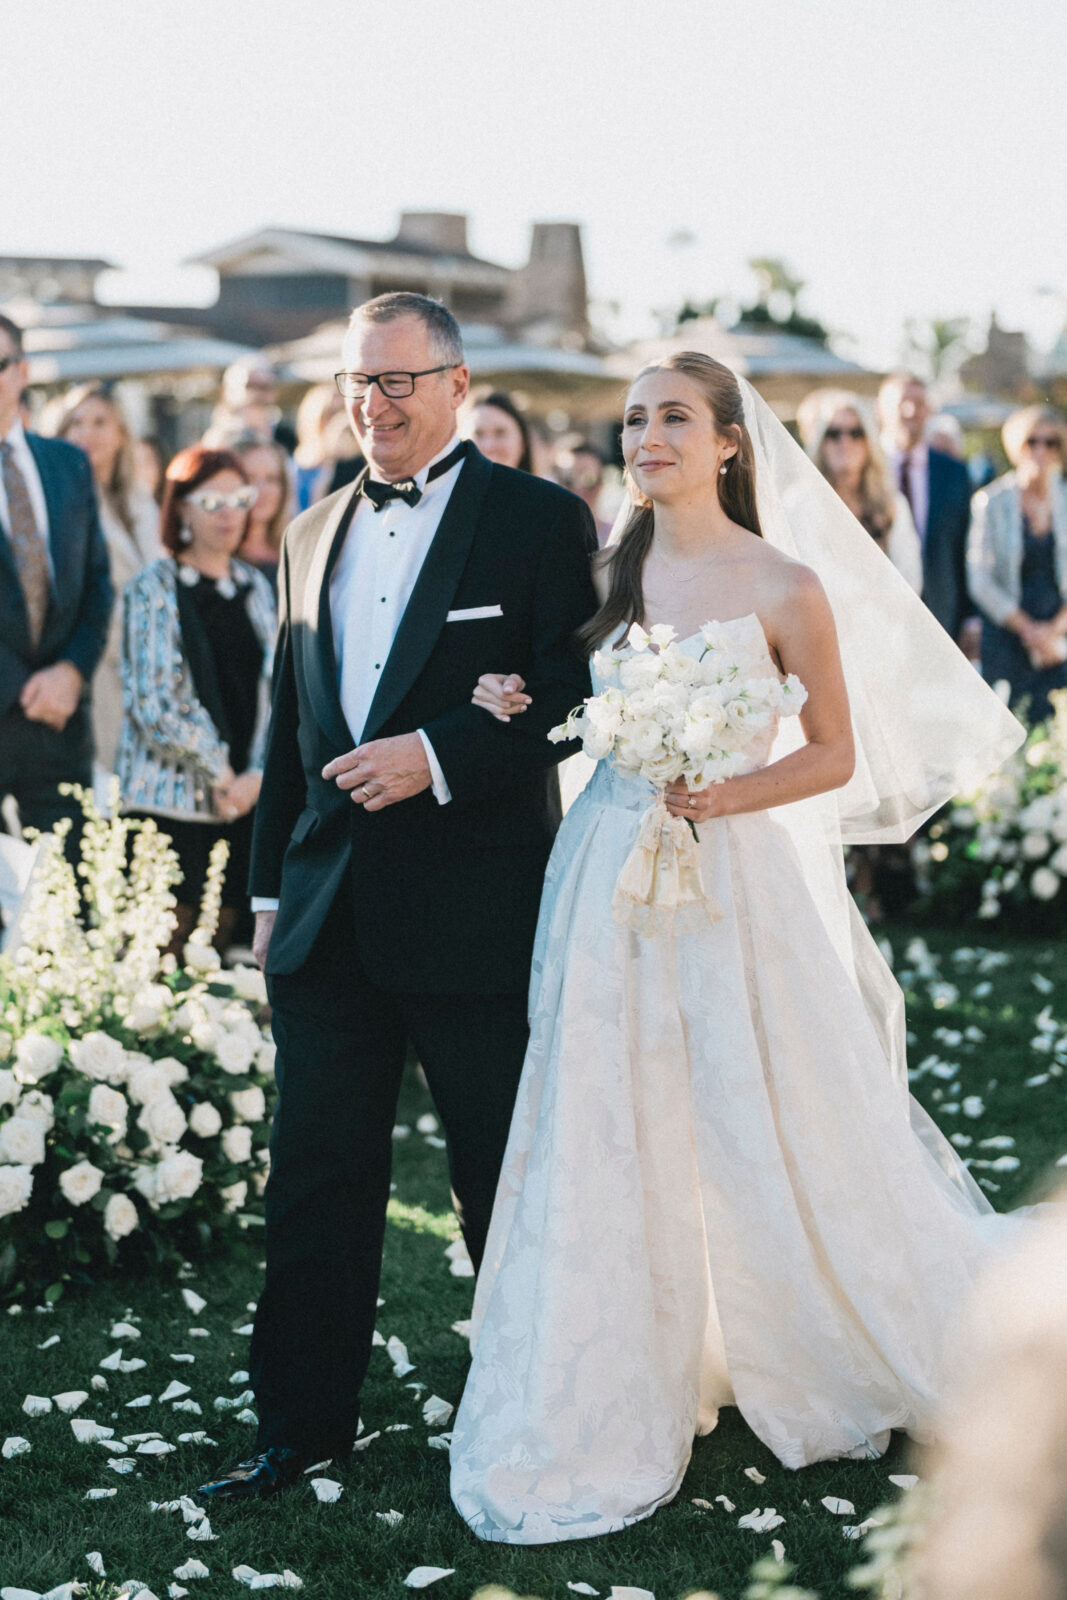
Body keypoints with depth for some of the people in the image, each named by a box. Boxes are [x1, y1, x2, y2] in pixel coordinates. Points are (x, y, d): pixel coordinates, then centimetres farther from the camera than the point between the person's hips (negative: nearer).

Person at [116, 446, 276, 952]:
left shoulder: (256, 587, 14)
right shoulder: (154, 587, -1)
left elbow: (274, 690, 10)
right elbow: (153, 701, -7)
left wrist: (256, 775, -4)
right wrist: (218, 773, -7)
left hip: (243, 798, 5)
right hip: (171, 796, -4)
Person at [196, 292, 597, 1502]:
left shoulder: (538, 520, -4)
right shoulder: (313, 534, 14)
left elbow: (580, 699, -9)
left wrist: (440, 755, -20)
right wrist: (269, 886, 17)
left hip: (474, 915, -5)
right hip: (328, 915, 5)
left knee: (507, 1176, 8)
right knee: (315, 1176, 9)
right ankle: (303, 1425, 21)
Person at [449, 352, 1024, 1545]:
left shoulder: (786, 585, -7)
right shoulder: (611, 572, 6)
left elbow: (837, 755, -3)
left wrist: (729, 797, -18)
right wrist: (516, 704, -2)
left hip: (735, 883, -4)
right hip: (612, 882, 4)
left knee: (777, 1136, 6)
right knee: (614, 1142, 7)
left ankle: (878, 1348, 31)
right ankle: (621, 1396, 21)